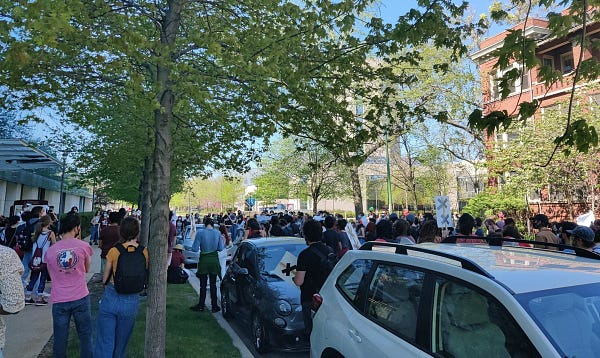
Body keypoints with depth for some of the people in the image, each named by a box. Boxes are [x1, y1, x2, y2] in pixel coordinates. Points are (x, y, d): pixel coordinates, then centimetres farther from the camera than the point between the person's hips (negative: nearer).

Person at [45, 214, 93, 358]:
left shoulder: (50, 250, 0)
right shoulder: (83, 246, -8)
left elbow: (52, 275, 13)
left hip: (59, 300, 2)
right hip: (81, 298, -2)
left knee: (60, 338, 12)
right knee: (85, 335, 13)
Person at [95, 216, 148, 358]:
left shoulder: (114, 251, -10)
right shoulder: (144, 252, -8)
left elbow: (105, 279, -1)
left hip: (111, 298, -1)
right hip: (131, 302, 2)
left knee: (105, 342, 9)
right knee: (120, 344, 20)